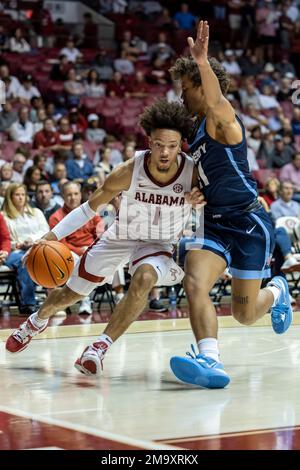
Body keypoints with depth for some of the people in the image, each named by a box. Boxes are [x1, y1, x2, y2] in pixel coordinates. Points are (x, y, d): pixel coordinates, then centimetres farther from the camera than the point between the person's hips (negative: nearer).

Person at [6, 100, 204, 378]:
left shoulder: (194, 173, -26)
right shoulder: (127, 172, -27)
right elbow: (91, 207, -14)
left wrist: (201, 200, -33)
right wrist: (52, 236, -23)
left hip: (160, 245, -1)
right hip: (120, 238, 1)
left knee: (144, 279, -37)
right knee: (70, 293, 15)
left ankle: (101, 346, -28)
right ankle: (37, 321, 50)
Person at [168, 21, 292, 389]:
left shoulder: (222, 121, -12)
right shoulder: (197, 131, 14)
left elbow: (215, 103, -39)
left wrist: (202, 60, -49)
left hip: (249, 224, -7)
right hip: (215, 223, 7)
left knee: (244, 314, 4)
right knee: (194, 284, -22)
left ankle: (277, 292, 37)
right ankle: (210, 361, -30)